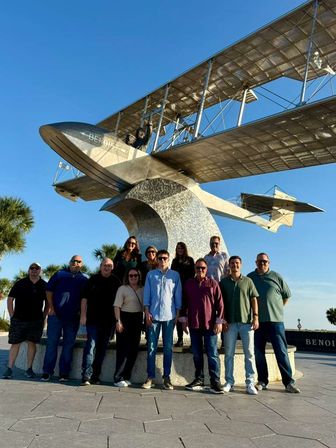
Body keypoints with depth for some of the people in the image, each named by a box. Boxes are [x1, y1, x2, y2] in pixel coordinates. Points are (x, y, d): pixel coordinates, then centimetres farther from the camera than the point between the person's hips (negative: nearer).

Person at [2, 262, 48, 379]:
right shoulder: (20, 283, -1)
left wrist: (43, 317, 7)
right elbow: (10, 299, 4)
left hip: (36, 320, 1)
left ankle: (29, 369, 12)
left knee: (32, 343, 2)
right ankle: (9, 369, 11)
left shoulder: (44, 285, 2)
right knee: (15, 343, 2)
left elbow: (48, 302, 12)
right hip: (18, 319, -1)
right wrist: (12, 316, 0)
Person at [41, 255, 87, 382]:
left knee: (68, 345, 5)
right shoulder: (60, 274, 7)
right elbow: (49, 290, 5)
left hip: (73, 317, 1)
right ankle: (47, 372, 11)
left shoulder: (84, 279, 10)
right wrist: (51, 307, -3)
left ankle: (64, 373, 12)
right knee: (51, 342, 2)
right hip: (56, 314, -1)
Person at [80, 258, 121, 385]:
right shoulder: (93, 279, 3)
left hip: (109, 321, 2)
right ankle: (86, 375, -7)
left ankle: (95, 376, 17)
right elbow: (85, 298, 2)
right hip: (93, 319, -2)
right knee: (91, 345, -9)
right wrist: (83, 315, -5)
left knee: (102, 348, 7)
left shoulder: (116, 281, 7)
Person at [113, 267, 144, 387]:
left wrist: (145, 320, 7)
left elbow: (144, 305, 15)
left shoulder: (142, 290, 11)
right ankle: (118, 378, 4)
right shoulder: (122, 289, -1)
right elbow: (117, 306, -6)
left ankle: (126, 377, 17)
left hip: (138, 320, 5)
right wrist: (118, 321, -15)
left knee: (133, 350, 7)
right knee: (123, 349, -4)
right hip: (125, 318, -5)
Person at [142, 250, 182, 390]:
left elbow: (178, 295, 7)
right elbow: (146, 294, 6)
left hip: (169, 315, 0)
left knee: (168, 348, 4)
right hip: (153, 315, 0)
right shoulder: (151, 275, 7)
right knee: (151, 347, 3)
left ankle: (167, 377, 13)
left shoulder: (175, 275, 6)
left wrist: (178, 314, 2)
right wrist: (147, 312, -2)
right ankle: (150, 377, 12)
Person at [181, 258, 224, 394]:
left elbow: (220, 303, 1)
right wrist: (184, 319, 7)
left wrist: (219, 321, -5)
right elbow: (184, 302, 12)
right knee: (197, 354, 9)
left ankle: (215, 382, 4)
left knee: (212, 354, -1)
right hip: (193, 324, 3)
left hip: (210, 324, -2)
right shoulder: (188, 284, 8)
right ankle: (199, 380, 18)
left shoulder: (213, 283, 2)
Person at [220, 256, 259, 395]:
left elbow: (254, 299, 6)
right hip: (230, 322, 0)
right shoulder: (223, 282, 8)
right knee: (229, 353, 5)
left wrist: (255, 317, -4)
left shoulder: (247, 281, 9)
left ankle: (250, 383, 9)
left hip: (246, 321, 0)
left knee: (249, 353, 2)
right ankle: (229, 382, 14)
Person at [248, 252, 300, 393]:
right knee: (258, 352, 7)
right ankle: (262, 381, 17)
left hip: (275, 320, -1)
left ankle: (289, 382, 7)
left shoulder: (276, 276, 4)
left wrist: (277, 308, 10)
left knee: (281, 351, -1)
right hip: (257, 321, 2)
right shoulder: (250, 277, 7)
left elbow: (287, 294, 13)